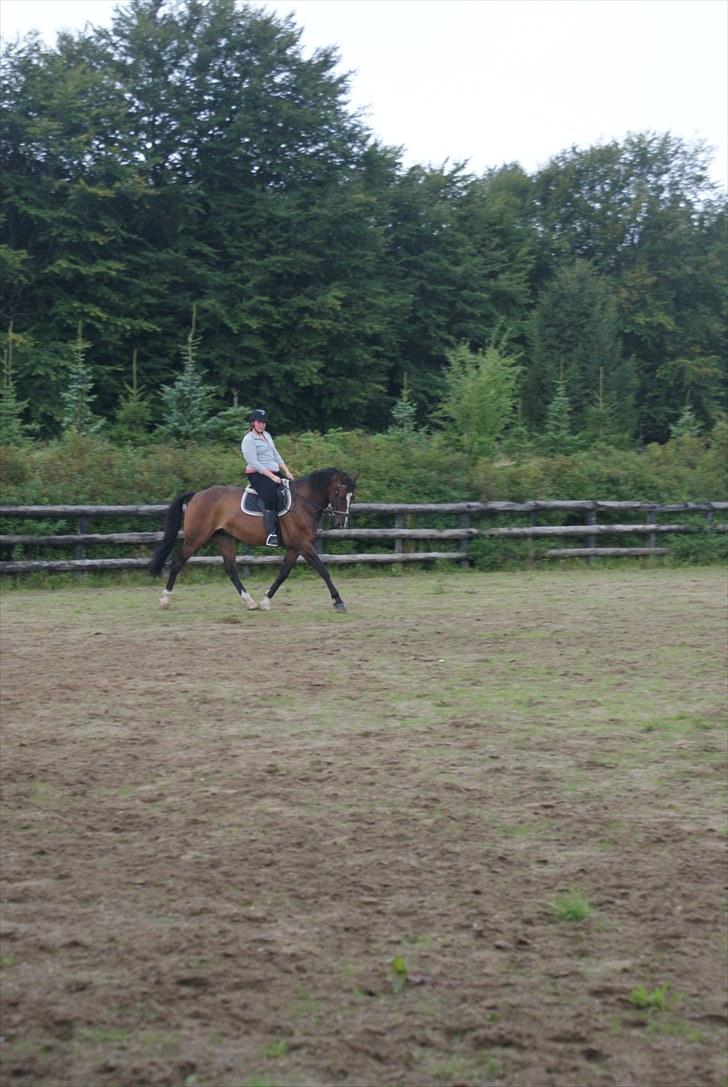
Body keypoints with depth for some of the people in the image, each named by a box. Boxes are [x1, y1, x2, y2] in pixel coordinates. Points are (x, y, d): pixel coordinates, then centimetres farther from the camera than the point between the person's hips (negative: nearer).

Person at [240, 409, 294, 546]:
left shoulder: (267, 436, 19)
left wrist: (287, 472, 9)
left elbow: (276, 455, 22)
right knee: (271, 496, -33)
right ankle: (271, 535, -38)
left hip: (275, 473, 9)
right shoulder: (248, 440, -7)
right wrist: (272, 477, -20)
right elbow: (254, 463, -15)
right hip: (257, 475, -9)